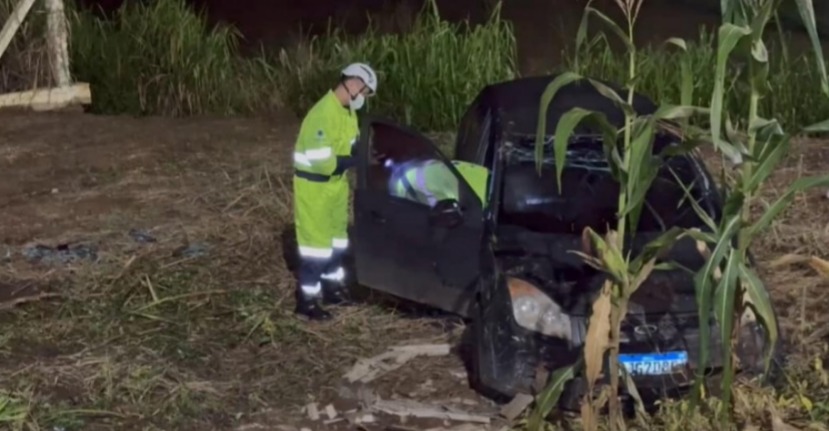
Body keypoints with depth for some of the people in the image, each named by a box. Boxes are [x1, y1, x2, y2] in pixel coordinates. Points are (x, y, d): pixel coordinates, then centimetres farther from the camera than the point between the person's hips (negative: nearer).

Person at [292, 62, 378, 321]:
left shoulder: (347, 111, 5)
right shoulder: (323, 114, -27)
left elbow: (349, 147, 9)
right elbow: (322, 161, -31)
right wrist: (358, 160, -24)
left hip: (336, 183, 10)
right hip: (314, 186, -9)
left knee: (337, 238, 19)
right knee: (316, 241, -4)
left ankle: (332, 288, 34)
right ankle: (307, 301, 4)